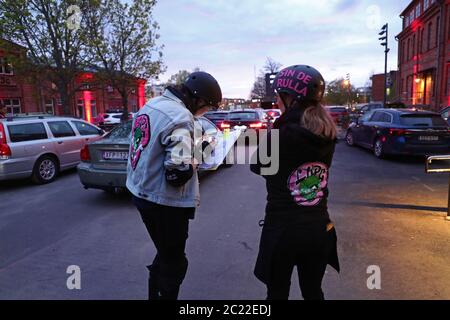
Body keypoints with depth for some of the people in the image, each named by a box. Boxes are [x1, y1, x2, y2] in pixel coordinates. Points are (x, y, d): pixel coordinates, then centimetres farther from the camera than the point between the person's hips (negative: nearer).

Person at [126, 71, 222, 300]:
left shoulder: (151, 105, 7)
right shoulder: (180, 118, -23)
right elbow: (178, 173, -28)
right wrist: (191, 165, -6)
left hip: (141, 193, 9)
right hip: (164, 202, -9)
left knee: (166, 255, 25)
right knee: (173, 262, 10)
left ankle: (155, 295, 40)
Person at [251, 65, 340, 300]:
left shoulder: (278, 136, -20)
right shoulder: (327, 135, -3)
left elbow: (256, 166, -3)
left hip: (282, 231, -5)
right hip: (319, 229, 5)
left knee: (278, 294, 16)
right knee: (313, 292, 24)